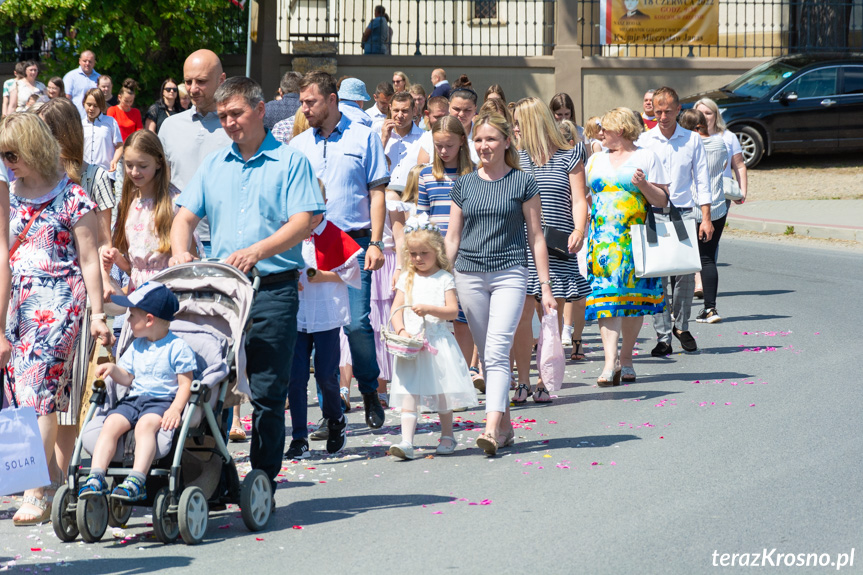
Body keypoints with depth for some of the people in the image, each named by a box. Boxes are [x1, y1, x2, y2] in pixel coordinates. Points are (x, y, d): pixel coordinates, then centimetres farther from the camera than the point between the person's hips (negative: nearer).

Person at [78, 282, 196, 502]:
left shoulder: (177, 348, -1)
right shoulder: (136, 346, 21)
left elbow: (185, 383, -5)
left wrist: (175, 409, -21)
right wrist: (114, 369, 0)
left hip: (163, 400, -6)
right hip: (133, 398, 6)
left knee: (146, 424, -37)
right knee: (111, 423, -23)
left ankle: (137, 480, -47)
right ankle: (96, 477, -34)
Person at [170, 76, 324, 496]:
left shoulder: (289, 162, 2)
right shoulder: (213, 165, 16)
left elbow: (303, 221, -9)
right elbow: (186, 216, 12)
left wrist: (257, 251, -21)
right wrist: (180, 252, -10)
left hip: (273, 291, -4)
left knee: (267, 391, -3)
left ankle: (264, 479, 5)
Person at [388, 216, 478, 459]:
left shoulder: (444, 279, 3)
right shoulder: (406, 279, 11)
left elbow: (453, 311, -4)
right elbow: (396, 309, 6)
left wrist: (429, 309, -18)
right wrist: (401, 330, -11)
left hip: (437, 341, -2)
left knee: (441, 391, 6)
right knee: (408, 393, -7)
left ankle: (447, 436, 22)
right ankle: (406, 441, -14)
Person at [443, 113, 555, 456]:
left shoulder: (523, 183, 2)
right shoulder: (464, 185, 10)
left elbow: (536, 237, 5)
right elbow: (452, 239, 13)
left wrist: (545, 286, 1)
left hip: (510, 274, -3)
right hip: (469, 276, 4)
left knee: (497, 352, -16)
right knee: (488, 355, 7)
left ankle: (491, 429, -24)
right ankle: (505, 426, 16)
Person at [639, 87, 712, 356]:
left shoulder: (692, 140, 7)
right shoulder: (644, 141, 5)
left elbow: (701, 180, 8)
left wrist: (706, 218, 2)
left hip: (684, 213, 1)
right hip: (654, 215, -1)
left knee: (686, 274, 0)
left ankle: (682, 326, 20)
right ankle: (663, 336, -1)